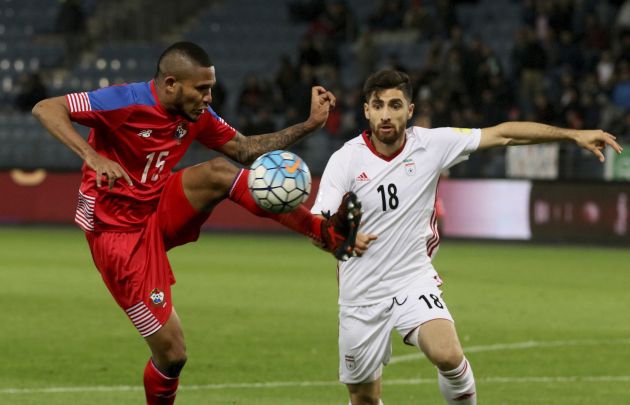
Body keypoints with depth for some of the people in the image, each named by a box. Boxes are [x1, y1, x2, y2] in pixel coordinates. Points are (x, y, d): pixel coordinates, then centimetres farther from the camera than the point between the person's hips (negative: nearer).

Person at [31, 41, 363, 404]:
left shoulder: (197, 115, -1)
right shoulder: (127, 102, -22)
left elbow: (245, 149, 10)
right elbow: (45, 109, -27)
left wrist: (309, 125, -1)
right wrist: (92, 156, -41)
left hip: (160, 216, 6)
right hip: (117, 234, -6)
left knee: (219, 172, -21)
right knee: (172, 354, -9)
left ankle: (326, 233, -17)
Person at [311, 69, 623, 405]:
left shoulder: (430, 145, -6)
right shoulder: (345, 160, -11)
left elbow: (502, 134, -3)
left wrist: (574, 135, -7)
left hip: (413, 281, 0)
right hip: (361, 291, 0)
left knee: (447, 355, -28)